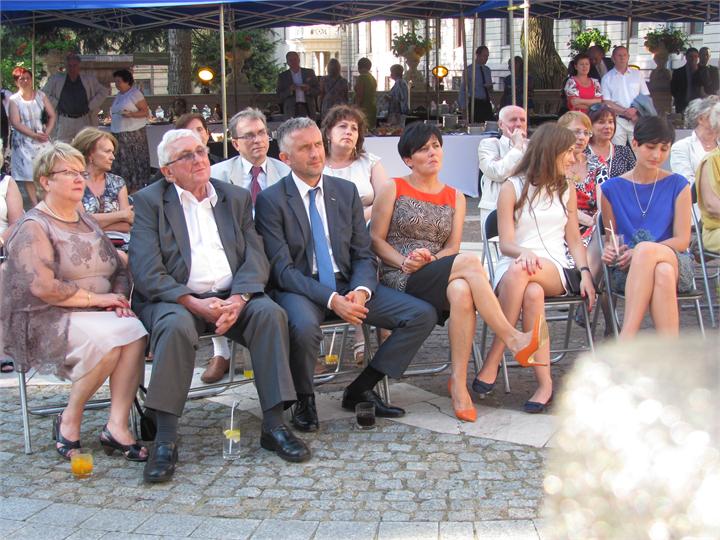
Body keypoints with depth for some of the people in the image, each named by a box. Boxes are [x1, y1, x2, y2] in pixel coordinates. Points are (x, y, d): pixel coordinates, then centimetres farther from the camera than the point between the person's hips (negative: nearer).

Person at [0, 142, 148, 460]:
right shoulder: (33, 227, -6)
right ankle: (70, 421, -12)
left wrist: (118, 298, -2)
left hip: (95, 316, 7)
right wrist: (97, 298, -14)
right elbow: (43, 287, -19)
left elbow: (119, 270, 20)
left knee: (134, 331, -25)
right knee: (107, 337, -33)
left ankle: (117, 426, -24)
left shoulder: (87, 223, 19)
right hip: (45, 322, -6)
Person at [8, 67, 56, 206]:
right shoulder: (14, 99, -4)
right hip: (24, 141, -2)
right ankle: (36, 205, 2)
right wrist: (34, 135, -19)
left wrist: (47, 133, -11)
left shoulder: (41, 95, 4)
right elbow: (15, 123, -11)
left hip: (42, 140, 2)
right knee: (28, 174, -2)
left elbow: (52, 116, 5)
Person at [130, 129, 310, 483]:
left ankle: (274, 426, -21)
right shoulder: (150, 201, 3)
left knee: (271, 313, -26)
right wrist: (194, 303, -20)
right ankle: (165, 439, -29)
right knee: (177, 325, -36)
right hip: (174, 298, -3)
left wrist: (238, 299, -16)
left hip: (232, 297, 3)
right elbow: (146, 272, -8)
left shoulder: (237, 198, 15)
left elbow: (255, 258, 5)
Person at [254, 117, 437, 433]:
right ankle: (304, 400, -8)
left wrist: (360, 291, -15)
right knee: (304, 327, -40)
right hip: (299, 288, -5)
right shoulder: (270, 200, -5)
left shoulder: (346, 191, 9)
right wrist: (331, 299, -25)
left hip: (348, 286, 5)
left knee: (423, 315, -10)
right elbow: (282, 269, -12)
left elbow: (364, 254, 9)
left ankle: (360, 390, 2)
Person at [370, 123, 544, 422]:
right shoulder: (393, 190, 9)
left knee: (461, 291, -37)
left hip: (436, 277, 4)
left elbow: (452, 247, 10)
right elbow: (376, 240, 3)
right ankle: (513, 339, -29)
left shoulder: (455, 198, 19)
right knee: (471, 261, -31)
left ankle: (459, 383, -32)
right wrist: (405, 263, -13)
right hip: (399, 281, -3)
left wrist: (428, 259, -12)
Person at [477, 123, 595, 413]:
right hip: (513, 267, -1)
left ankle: (492, 363, -33)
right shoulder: (512, 188, 8)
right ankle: (545, 384, -35)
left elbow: (574, 240, 18)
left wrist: (585, 272, -1)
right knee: (532, 293, -40)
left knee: (519, 271, -37)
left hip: (554, 271, 1)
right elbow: (506, 244, 0)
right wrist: (524, 252, -23)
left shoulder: (567, 191, 22)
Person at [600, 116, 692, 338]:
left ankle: (626, 340, -43)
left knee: (646, 249, -38)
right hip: (627, 270, 0)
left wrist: (639, 252, -14)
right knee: (662, 273, -38)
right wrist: (610, 251, -12)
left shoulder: (677, 185, 8)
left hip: (675, 262, 0)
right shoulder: (612, 188, 10)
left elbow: (682, 240, 2)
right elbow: (610, 238, 14)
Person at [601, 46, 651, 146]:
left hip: (637, 120, 2)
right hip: (618, 121, -2)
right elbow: (607, 103, -1)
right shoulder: (607, 78, 7)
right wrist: (626, 111, -10)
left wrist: (636, 110, -8)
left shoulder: (637, 74, 14)